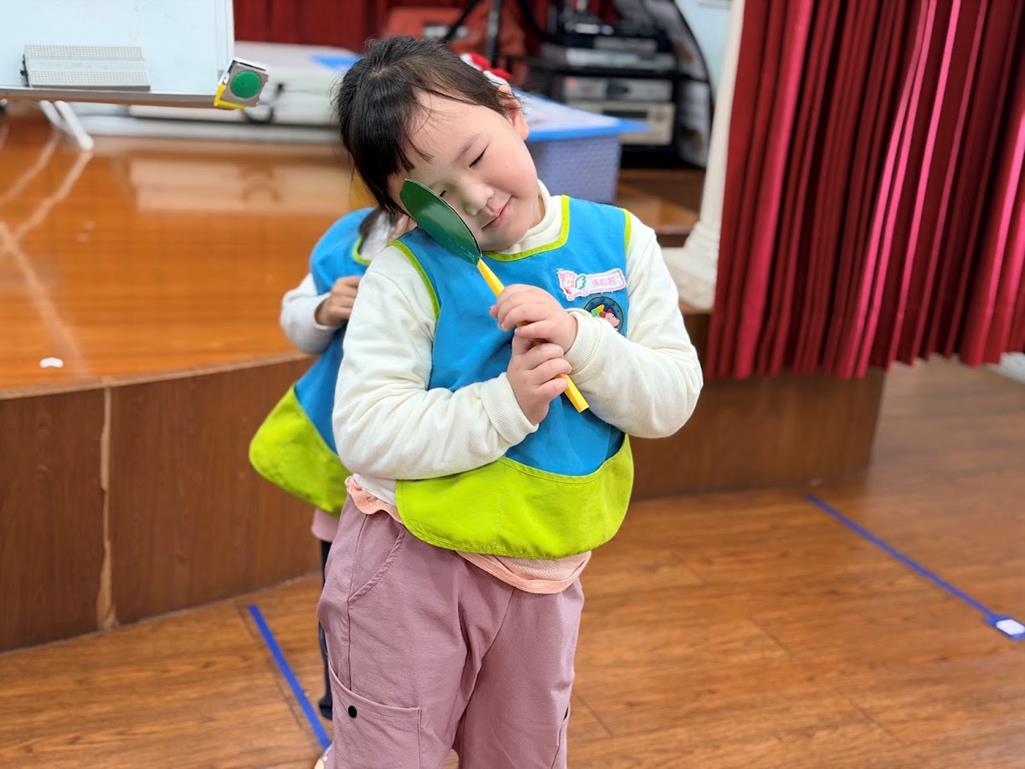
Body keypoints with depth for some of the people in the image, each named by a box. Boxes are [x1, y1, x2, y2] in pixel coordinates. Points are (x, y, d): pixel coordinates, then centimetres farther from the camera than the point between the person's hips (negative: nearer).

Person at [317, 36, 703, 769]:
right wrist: (506, 405, -29)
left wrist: (577, 338, -25)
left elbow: (672, 401, -8)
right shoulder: (408, 271, -15)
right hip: (412, 563, -4)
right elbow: (365, 432, -21)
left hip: (543, 572, 4)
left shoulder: (621, 243, -5)